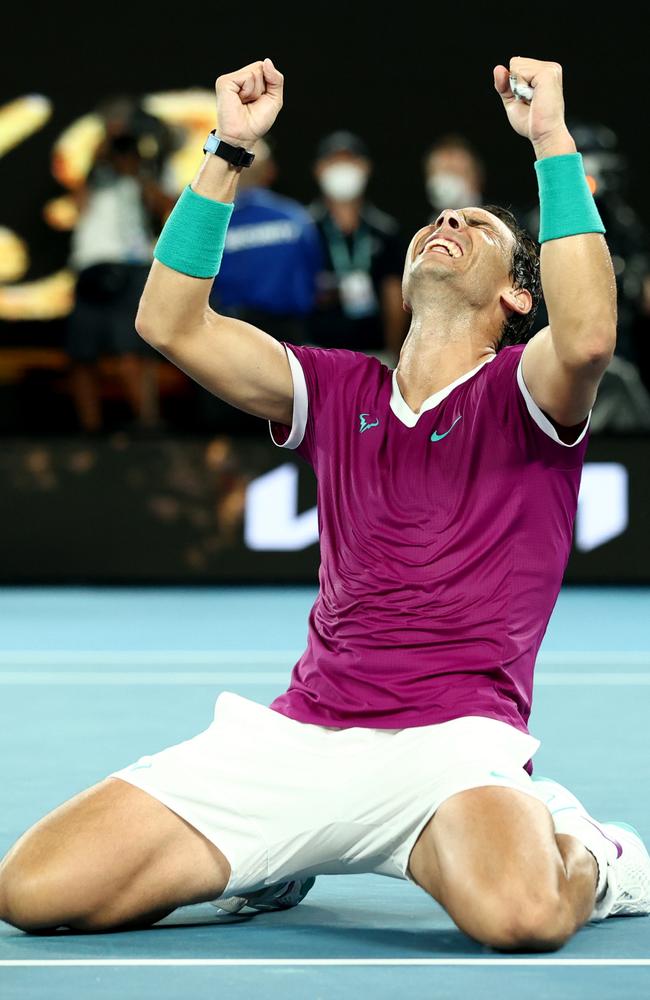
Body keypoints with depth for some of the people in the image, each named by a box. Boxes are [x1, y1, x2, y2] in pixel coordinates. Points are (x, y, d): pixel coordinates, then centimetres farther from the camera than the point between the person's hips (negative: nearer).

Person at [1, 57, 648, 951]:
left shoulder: (520, 393, 5)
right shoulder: (340, 392, 19)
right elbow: (171, 323, 10)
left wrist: (552, 142, -17)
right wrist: (228, 152, 4)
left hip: (451, 741, -4)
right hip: (296, 734, 4)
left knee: (519, 914, -40)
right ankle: (277, 860, 15)